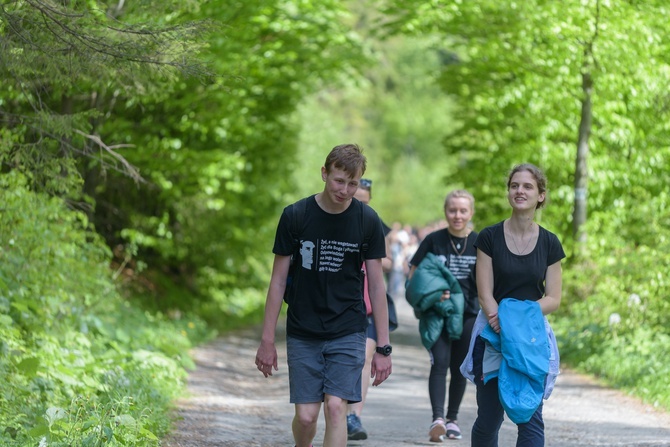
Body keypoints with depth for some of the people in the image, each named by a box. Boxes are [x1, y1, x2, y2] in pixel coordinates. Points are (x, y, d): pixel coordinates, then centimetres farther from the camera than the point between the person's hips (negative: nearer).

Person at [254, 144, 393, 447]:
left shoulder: (367, 221, -3)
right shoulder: (295, 216, -5)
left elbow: (376, 285, 1)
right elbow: (279, 279, 1)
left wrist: (383, 347, -1)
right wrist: (267, 340, 0)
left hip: (347, 332, 0)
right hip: (303, 334, 0)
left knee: (335, 407, -13)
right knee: (306, 415, -1)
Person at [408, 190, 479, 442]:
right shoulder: (433, 240, -1)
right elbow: (413, 275, 2)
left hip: (469, 314, 2)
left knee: (460, 368, 9)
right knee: (439, 364, -15)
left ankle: (452, 418, 23)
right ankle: (437, 419, -23)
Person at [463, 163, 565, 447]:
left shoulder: (549, 243, 3)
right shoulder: (489, 238, -1)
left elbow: (553, 299, 2)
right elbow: (485, 295, -5)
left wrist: (520, 317, -15)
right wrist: (503, 325, -20)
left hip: (534, 337, 1)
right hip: (493, 337, -1)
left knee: (530, 417, -7)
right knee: (488, 420, 4)